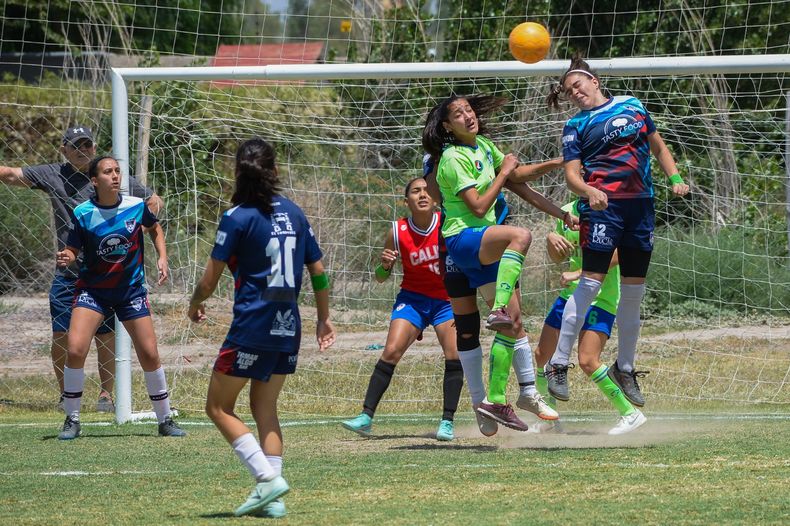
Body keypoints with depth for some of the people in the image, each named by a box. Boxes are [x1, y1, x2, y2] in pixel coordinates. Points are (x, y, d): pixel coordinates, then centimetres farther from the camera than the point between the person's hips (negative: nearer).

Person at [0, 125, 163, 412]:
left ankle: (106, 394, 14)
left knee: (106, 336, 1)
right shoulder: (53, 175, 4)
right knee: (61, 337, -1)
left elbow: (154, 201, 7)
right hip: (67, 275, 1)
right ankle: (66, 395, 15)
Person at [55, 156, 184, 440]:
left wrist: (162, 257, 1)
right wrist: (66, 258, -26)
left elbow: (155, 228, 14)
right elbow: (73, 250, -4)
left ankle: (165, 420, 19)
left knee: (149, 354, 1)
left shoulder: (136, 206, -7)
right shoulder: (83, 213, -13)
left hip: (131, 288, 2)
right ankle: (72, 420, -1)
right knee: (75, 349, -18)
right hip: (92, 288, -2)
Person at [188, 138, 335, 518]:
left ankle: (267, 478, -11)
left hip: (252, 326, -6)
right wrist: (324, 318, 23)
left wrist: (195, 306, 12)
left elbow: (211, 278, -7)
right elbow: (318, 271, 11)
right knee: (264, 408, 16)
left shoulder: (238, 218, -9)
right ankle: (272, 499, 7)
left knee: (219, 407, 4)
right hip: (288, 329, 6)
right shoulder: (294, 214, 7)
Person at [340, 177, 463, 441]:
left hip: (447, 299, 0)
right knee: (391, 351, -15)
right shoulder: (397, 232, -9)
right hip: (412, 298, 0)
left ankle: (447, 422, -8)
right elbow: (381, 278, 1)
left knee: (454, 355, -16)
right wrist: (385, 264, -20)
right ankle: (366, 416, -13)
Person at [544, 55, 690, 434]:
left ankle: (624, 369, 18)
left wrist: (674, 179, 8)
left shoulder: (632, 105, 15)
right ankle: (557, 363, -11)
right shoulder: (576, 126, 5)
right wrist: (588, 191, -25)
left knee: (633, 290, 7)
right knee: (590, 282, -13)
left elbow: (658, 147, 23)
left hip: (641, 204, 4)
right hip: (602, 205, -4)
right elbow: (572, 174, -4)